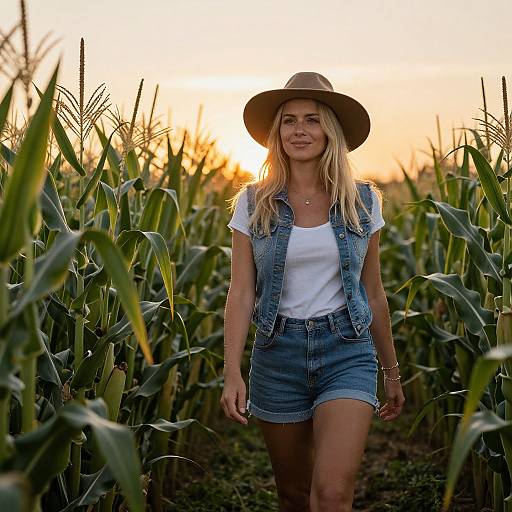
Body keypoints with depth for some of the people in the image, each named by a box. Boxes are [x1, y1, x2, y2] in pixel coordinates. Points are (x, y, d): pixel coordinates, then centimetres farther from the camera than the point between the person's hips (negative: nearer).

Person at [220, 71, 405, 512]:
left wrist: (392, 371, 14)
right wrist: (232, 372, -16)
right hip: (278, 355, 1)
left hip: (348, 352, -1)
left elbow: (373, 292, 9)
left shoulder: (362, 201, 2)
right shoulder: (253, 203, -1)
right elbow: (241, 292, -5)